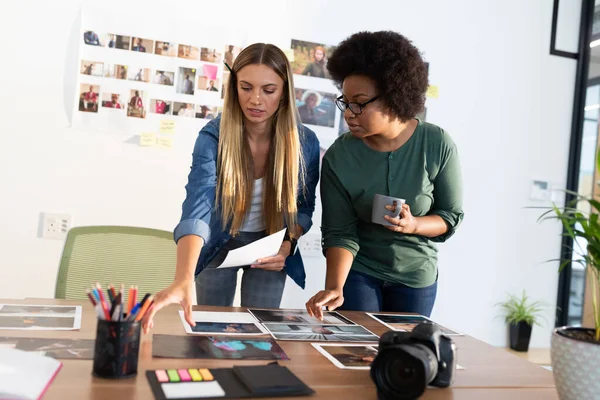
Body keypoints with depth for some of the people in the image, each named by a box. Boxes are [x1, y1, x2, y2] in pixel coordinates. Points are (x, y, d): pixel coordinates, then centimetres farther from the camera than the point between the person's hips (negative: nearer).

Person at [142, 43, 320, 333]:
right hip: (219, 243, -1)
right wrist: (184, 280, -53)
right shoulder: (213, 136, -25)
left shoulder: (306, 143, -17)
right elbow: (196, 210, -38)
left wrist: (288, 244, -21)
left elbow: (304, 207, -2)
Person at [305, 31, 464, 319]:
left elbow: (452, 216, -6)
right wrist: (335, 288, -31)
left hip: (416, 275, 1)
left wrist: (414, 225, -25)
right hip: (358, 272, -1)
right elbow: (340, 233, -16)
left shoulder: (438, 145, -15)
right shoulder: (338, 157, -17)